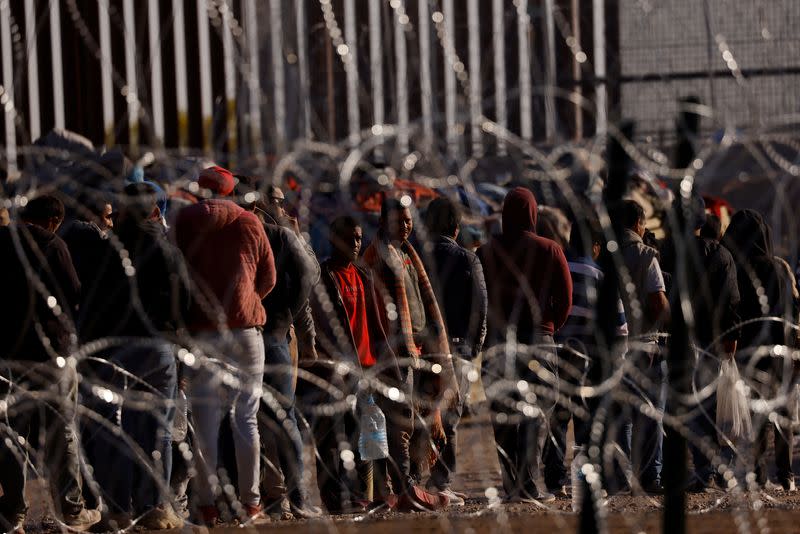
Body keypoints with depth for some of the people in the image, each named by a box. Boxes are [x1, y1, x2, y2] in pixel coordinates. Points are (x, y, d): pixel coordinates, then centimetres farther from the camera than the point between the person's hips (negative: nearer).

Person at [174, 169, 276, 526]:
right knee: (247, 419, 7)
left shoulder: (185, 222, 0)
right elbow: (268, 279, 9)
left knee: (205, 420, 1)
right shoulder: (248, 223, 1)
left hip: (202, 332, 0)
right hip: (245, 329, 0)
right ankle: (251, 501, 7)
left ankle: (207, 503, -3)